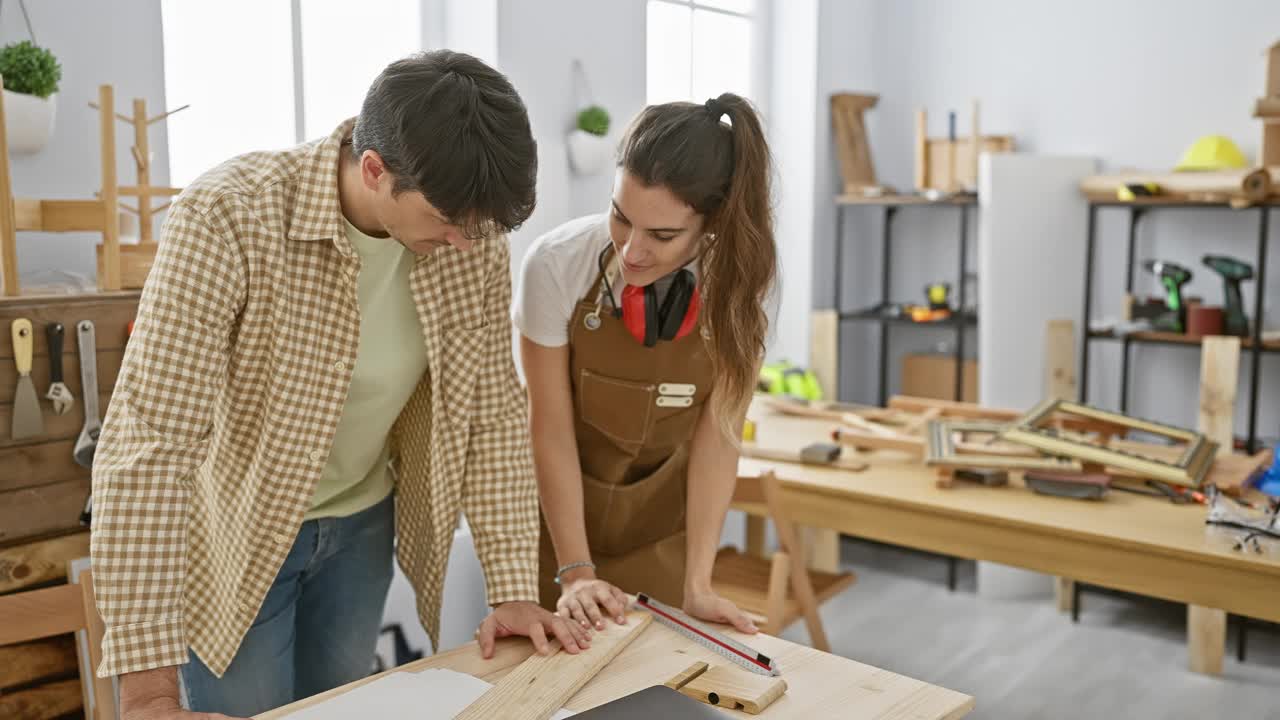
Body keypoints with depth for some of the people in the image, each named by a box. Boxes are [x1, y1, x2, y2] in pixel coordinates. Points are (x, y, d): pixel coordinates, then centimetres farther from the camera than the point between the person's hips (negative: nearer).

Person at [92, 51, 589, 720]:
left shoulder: (475, 237, -16)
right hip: (234, 533, -4)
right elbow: (149, 443, -31)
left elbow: (492, 417, -8)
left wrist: (514, 590, -10)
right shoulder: (229, 217, -29)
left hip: (362, 524, 4)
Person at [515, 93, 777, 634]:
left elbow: (717, 437, -15)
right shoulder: (557, 265, -25)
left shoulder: (741, 281, -20)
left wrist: (697, 584, -17)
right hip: (556, 515, -1)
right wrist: (575, 570, -16)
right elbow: (550, 427, -17)